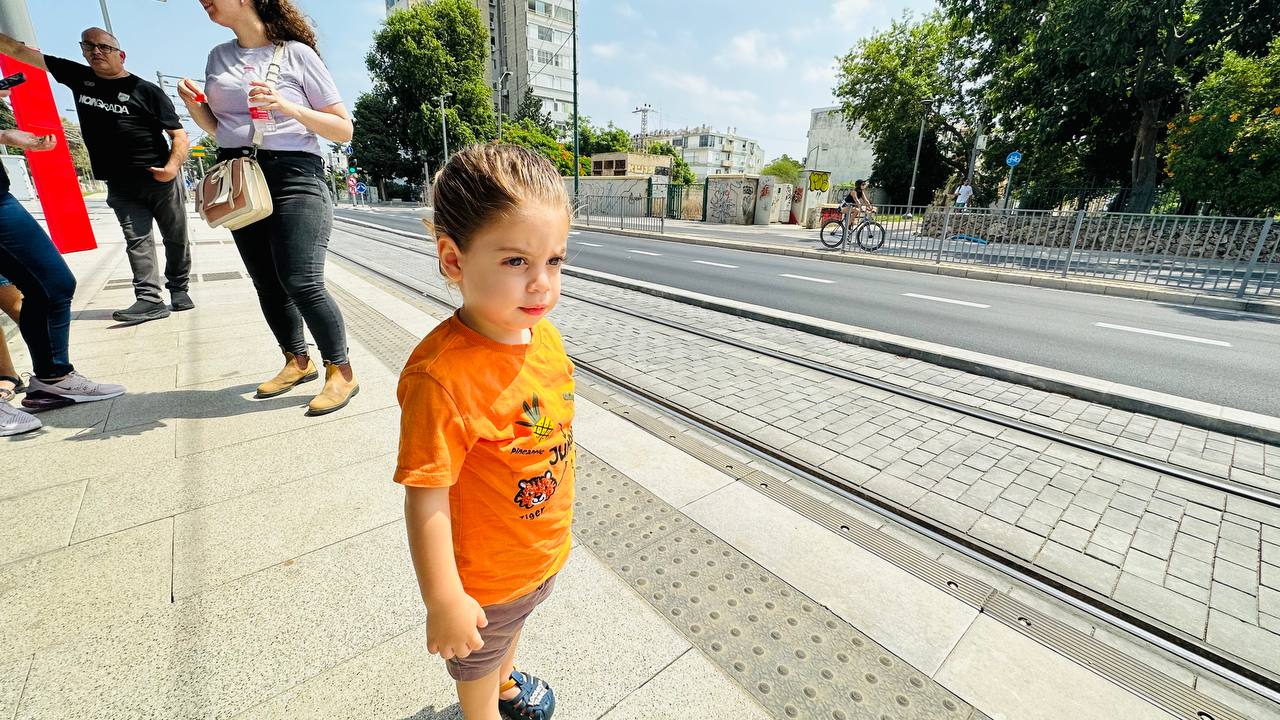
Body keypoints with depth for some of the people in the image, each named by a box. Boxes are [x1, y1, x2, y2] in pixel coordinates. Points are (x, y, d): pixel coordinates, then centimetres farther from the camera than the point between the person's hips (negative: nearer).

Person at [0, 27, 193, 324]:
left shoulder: (147, 90, 0)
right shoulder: (78, 77, 14)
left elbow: (179, 135, -6)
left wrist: (172, 166, -21)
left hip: (161, 180, -3)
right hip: (120, 186, 4)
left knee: (176, 239, 2)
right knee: (137, 240, -5)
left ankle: (179, 290, 14)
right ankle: (149, 300, -11)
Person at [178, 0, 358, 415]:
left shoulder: (296, 53, 1)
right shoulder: (218, 58, 17)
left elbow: (344, 130, -3)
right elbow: (218, 128, 23)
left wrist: (287, 107, -16)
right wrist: (193, 105, 3)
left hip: (293, 176, -6)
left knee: (301, 283, -17)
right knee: (266, 284, 7)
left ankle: (340, 372, -4)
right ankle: (297, 361, 23)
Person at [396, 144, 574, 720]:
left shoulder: (546, 335, -12)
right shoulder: (442, 375, -36)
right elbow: (426, 496, -28)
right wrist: (444, 600, -18)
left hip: (546, 550, 7)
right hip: (486, 574, -6)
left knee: (515, 625, 37)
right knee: (476, 661, 27)